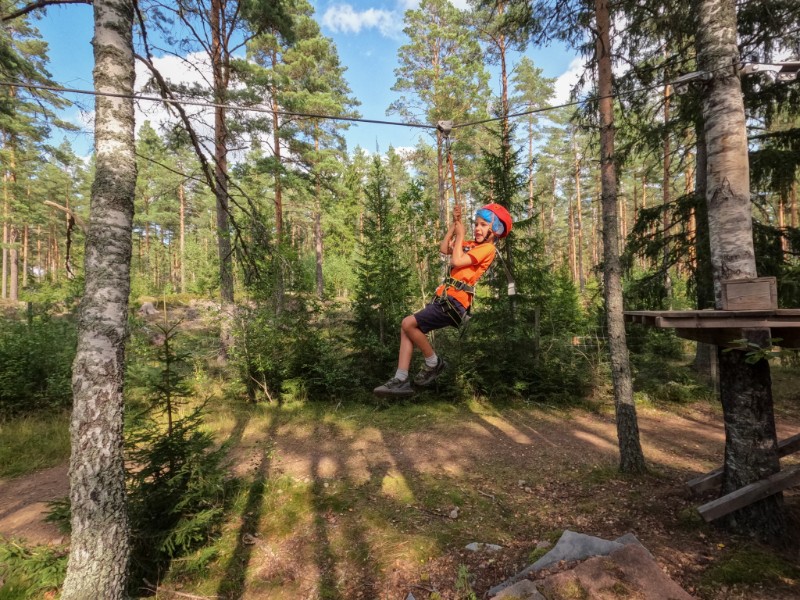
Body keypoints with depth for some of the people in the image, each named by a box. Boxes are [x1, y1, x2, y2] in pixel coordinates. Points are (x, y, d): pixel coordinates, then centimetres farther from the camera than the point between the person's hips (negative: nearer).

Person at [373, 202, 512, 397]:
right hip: (445, 298, 9)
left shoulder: (487, 248, -8)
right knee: (407, 328, 1)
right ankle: (401, 380, -1)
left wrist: (460, 235, -5)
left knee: (408, 323, -19)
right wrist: (455, 223, 12)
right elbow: (444, 249, 17)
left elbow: (457, 261, -17)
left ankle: (433, 363, 1)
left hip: (455, 302, -9)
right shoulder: (472, 244, 19)